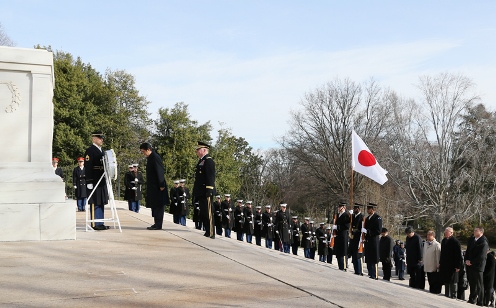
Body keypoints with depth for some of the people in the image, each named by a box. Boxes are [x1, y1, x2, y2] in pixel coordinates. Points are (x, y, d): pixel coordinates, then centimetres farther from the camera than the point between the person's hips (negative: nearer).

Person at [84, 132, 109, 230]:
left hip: (101, 181, 9)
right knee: (95, 203, -7)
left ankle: (100, 223, 16)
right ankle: (95, 224, -3)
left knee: (101, 203, 11)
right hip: (94, 182, -9)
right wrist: (89, 182, -21)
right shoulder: (90, 150, -9)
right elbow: (87, 167, -15)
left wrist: (106, 180, 22)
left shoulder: (101, 151, 20)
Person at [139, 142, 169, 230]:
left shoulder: (155, 157, -15)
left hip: (157, 187, -10)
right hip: (152, 187, 10)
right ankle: (156, 223, 17)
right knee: (154, 205, 12)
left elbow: (160, 172, -19)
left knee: (158, 205, -5)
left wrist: (161, 185, -20)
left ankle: (158, 225, -3)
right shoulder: (150, 158, 14)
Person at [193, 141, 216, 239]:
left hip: (206, 192, -10)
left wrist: (209, 191, -23)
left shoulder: (208, 161, -10)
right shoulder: (201, 161, 20)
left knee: (208, 213, -8)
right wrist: (196, 193, 21)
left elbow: (210, 177, -18)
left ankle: (211, 234, -6)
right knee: (203, 213, 12)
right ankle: (207, 232, 19)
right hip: (201, 193, 10)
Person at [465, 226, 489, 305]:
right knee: (472, 283, 15)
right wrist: (466, 260, 2)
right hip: (470, 265, 7)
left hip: (478, 266, -7)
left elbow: (481, 257, -18)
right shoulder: (471, 239, 10)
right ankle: (472, 299, 25)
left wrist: (471, 262, -13)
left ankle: (480, 302, 7)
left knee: (479, 285, 1)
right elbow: (468, 251, 17)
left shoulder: (483, 243, -14)